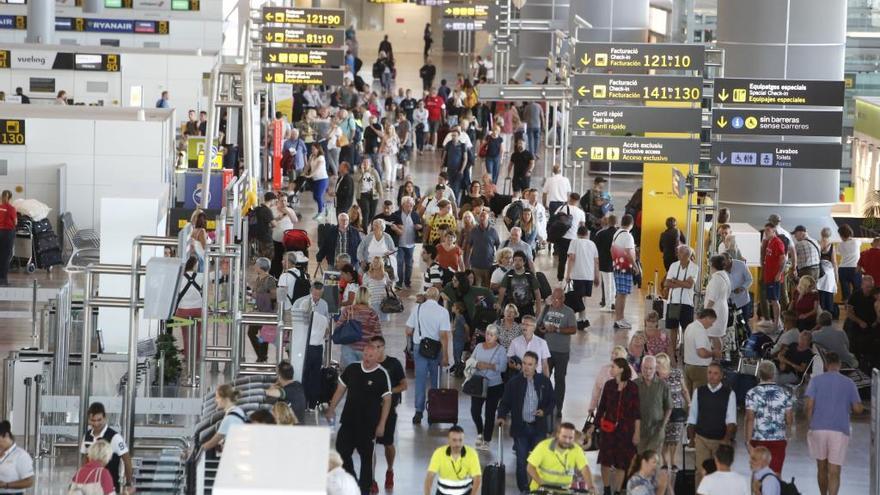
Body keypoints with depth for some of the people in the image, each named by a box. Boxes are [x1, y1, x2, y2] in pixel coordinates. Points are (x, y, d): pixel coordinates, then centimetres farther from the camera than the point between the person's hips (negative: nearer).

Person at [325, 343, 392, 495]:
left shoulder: (382, 375, -9)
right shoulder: (352, 369, 2)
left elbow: (387, 400, -8)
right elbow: (341, 389, 14)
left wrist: (381, 424, -11)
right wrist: (331, 408, 10)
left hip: (369, 424, -4)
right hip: (348, 420, 4)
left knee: (366, 456, 7)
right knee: (342, 452, 3)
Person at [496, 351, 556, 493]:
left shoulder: (544, 381, -1)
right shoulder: (513, 382, -3)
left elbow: (552, 401, 7)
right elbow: (505, 402, 1)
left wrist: (545, 411, -12)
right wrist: (501, 416, -15)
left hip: (538, 428, 0)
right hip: (520, 428, 0)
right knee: (521, 460, 3)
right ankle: (523, 488, 14)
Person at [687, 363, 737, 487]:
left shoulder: (729, 394, -5)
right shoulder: (698, 392, 2)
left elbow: (731, 420, -11)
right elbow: (692, 417, 9)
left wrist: (727, 439, -23)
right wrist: (691, 438, 8)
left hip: (721, 440, -1)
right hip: (701, 438, 1)